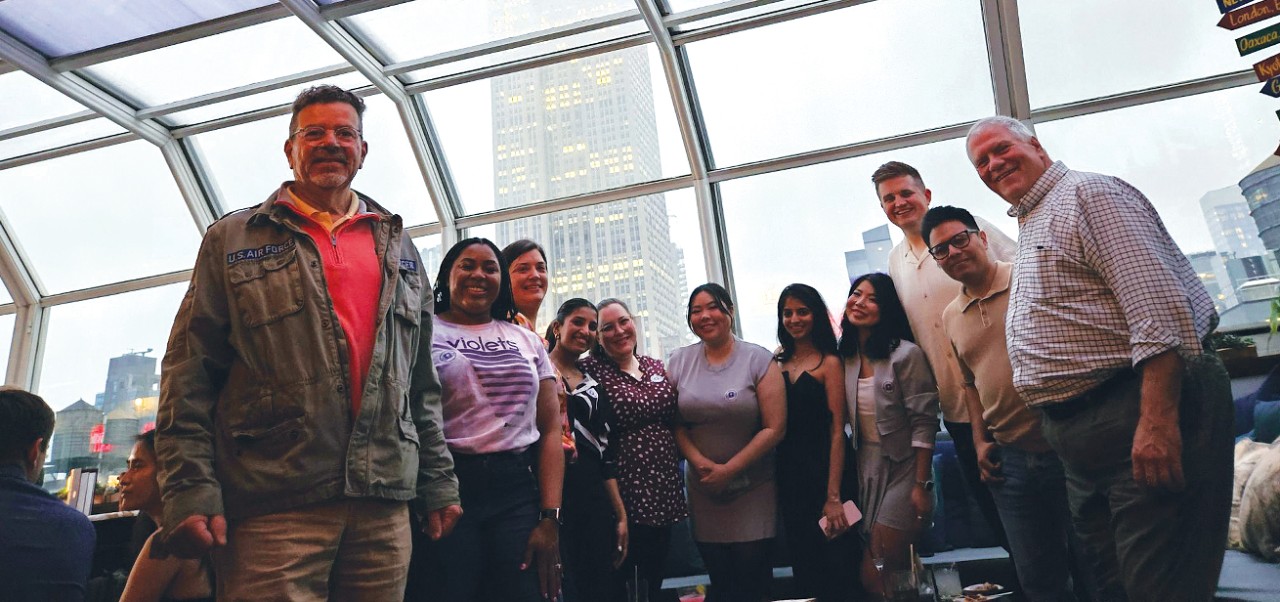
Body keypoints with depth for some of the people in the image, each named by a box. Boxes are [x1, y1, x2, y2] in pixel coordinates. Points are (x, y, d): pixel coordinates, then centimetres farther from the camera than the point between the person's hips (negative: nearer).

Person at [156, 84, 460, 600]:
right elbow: (189, 374, 2)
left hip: (384, 504, 3)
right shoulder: (234, 240, 8)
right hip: (272, 506, -3)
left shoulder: (398, 248, 16)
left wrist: (438, 482, 11)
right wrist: (190, 491, -7)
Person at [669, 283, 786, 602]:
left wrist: (729, 469, -13)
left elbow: (774, 428, -9)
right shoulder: (679, 362, 3)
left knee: (752, 573, 0)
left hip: (753, 485, -2)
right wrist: (700, 463, -12)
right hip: (703, 486, 2)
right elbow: (674, 423, 4)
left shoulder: (759, 360, -6)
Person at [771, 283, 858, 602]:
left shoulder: (829, 363, -6)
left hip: (822, 471, -5)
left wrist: (834, 496, -17)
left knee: (835, 567, 2)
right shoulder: (777, 363, 7)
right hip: (788, 475, 5)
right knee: (803, 567, 16)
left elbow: (837, 431, -11)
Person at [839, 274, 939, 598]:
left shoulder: (906, 355, -14)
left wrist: (922, 485, -16)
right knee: (871, 576, 10)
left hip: (901, 468, -6)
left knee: (878, 576, -4)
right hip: (866, 467, 6)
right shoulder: (846, 358, 5)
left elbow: (924, 424, -14)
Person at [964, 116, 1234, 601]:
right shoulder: (1027, 228, 22)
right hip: (1078, 437, 10)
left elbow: (1157, 304, -19)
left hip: (1140, 413, -10)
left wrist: (1157, 420, -26)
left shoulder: (1088, 193, -6)